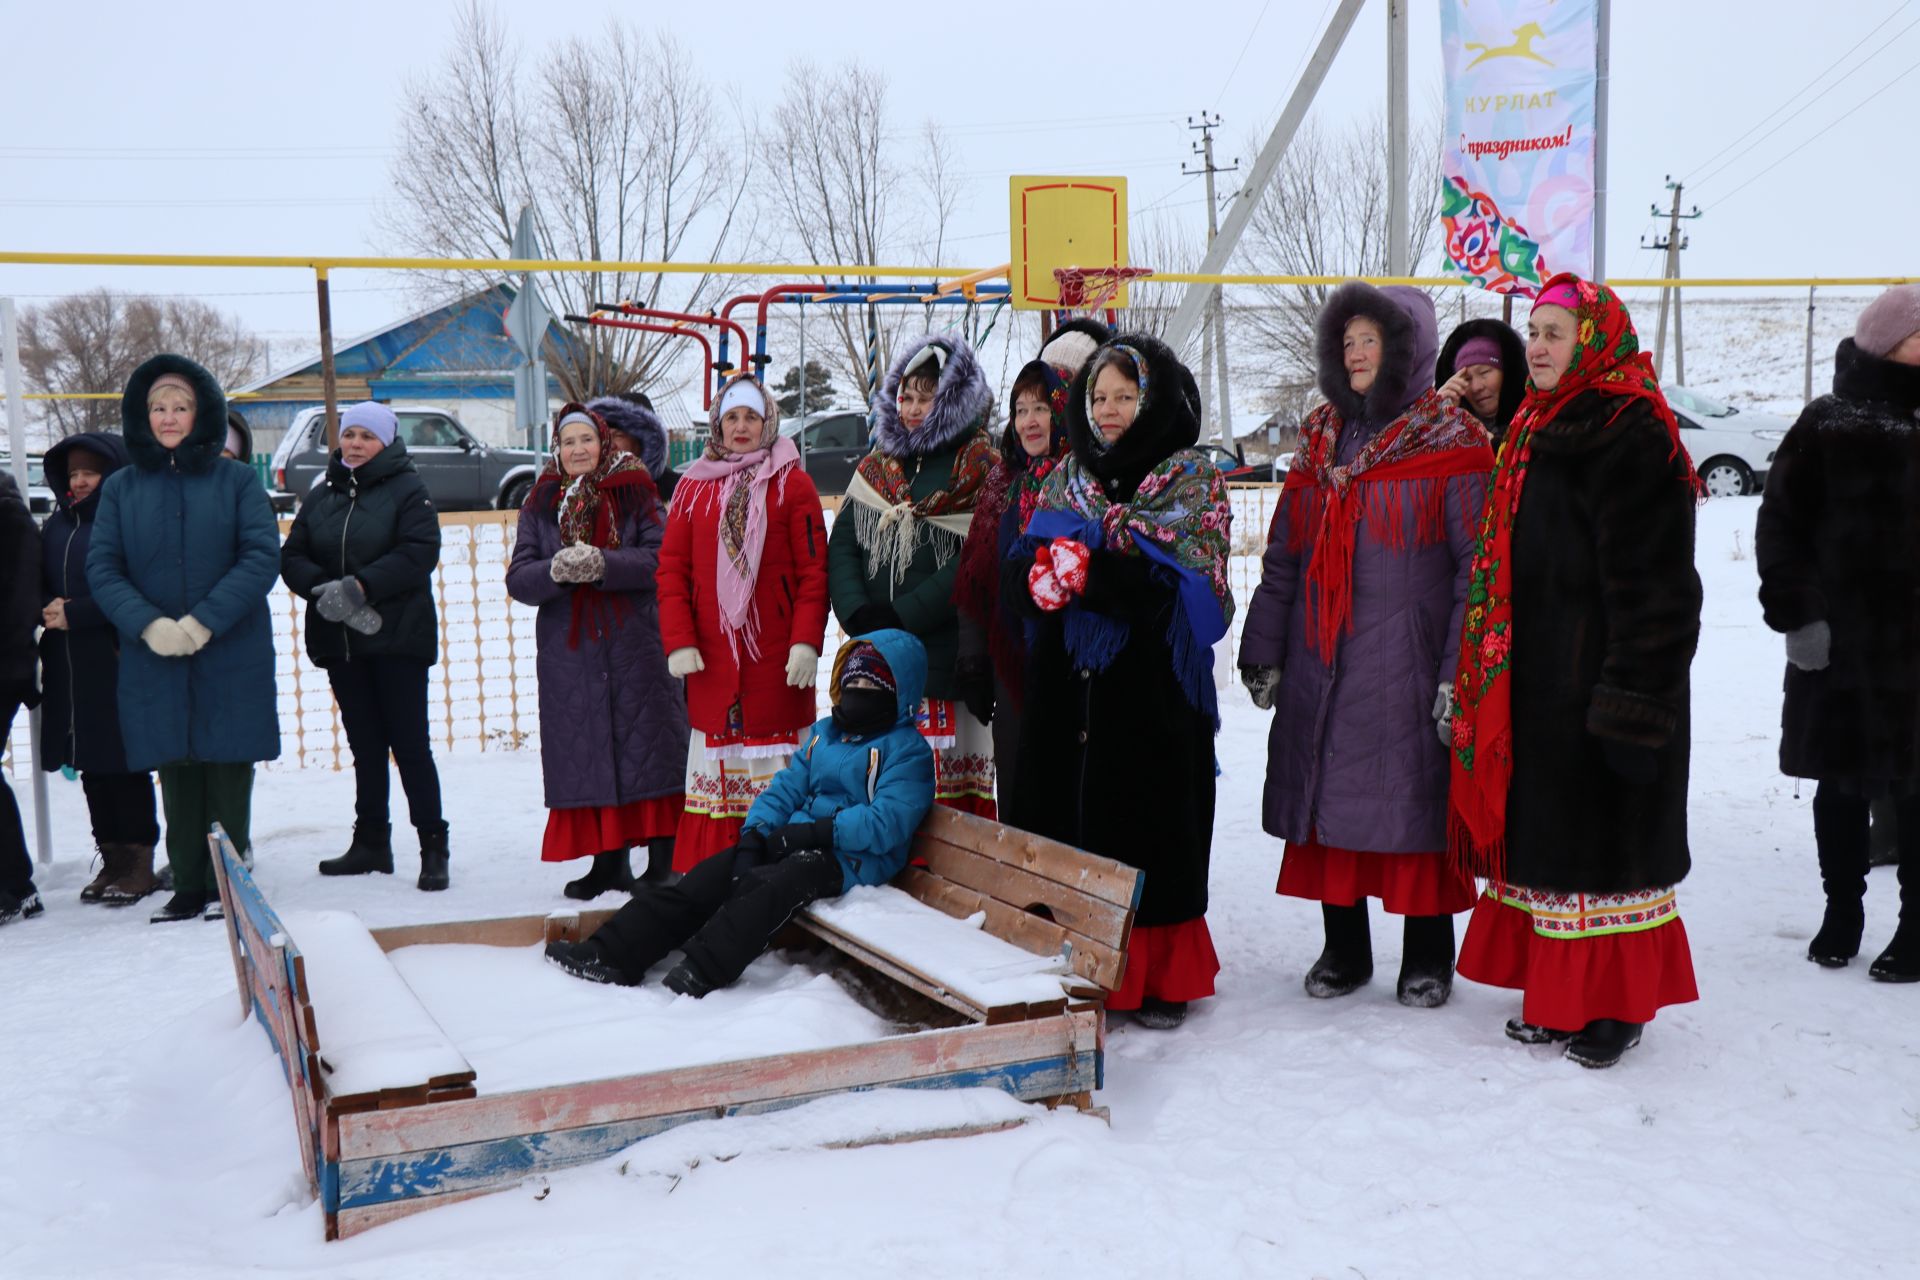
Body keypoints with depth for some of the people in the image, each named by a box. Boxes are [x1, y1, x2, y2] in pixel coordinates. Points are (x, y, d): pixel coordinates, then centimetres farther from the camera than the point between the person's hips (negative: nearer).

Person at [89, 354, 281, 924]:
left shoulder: (236, 480, 2)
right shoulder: (121, 487, 8)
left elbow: (262, 557, -7)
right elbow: (102, 568, 2)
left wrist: (204, 621, -17)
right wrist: (149, 625, -15)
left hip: (232, 657, -2)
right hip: (153, 661, 2)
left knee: (228, 769, 1)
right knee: (177, 775, 6)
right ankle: (188, 886, 15)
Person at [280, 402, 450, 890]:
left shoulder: (407, 489, -2)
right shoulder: (322, 496, 13)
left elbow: (420, 552, -15)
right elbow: (292, 556, 6)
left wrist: (360, 586, -22)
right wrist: (323, 588, -14)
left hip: (398, 637, -5)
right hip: (339, 641, 5)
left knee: (409, 744, -4)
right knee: (364, 745, 12)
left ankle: (433, 846, 1)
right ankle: (371, 842, 20)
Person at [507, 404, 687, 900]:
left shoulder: (636, 495, 4)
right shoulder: (540, 504, 11)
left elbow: (659, 559, -8)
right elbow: (517, 578, 3)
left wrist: (603, 564, -22)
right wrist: (557, 570, -18)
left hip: (636, 646, -2)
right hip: (568, 651, 3)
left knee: (647, 749, -4)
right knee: (587, 759, 4)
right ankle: (609, 863, 14)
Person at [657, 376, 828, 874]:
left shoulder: (792, 483, 4)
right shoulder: (694, 487, 12)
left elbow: (814, 568, -1)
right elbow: (672, 567, 9)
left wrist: (807, 641, -10)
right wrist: (678, 640, -3)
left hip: (776, 658, -2)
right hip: (711, 657, 2)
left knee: (779, 774, -3)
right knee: (715, 769, 3)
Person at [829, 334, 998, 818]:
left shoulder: (979, 466, -1)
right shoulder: (876, 467, 17)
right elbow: (842, 545, 9)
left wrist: (902, 615, -15)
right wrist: (859, 614, -8)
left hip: (945, 656, -5)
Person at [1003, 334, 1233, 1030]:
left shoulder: (1192, 480, 0)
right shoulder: (1067, 478, 14)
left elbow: (1185, 588, -14)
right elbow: (1017, 575, 5)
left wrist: (1087, 567, -20)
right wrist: (1043, 570, -18)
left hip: (1150, 689, -4)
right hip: (1066, 686, 4)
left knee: (1149, 829, 0)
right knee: (1065, 816, 4)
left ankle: (1159, 977, 14)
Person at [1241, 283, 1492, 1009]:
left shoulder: (1451, 445, -2)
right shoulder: (1320, 439, 14)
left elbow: (1477, 566, -6)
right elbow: (1282, 558, 16)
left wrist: (1459, 670, -13)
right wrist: (1262, 650, 11)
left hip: (1405, 664, -5)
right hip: (1319, 664, 5)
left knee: (1415, 797, 2)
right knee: (1326, 797, 8)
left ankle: (1427, 958, 18)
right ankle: (1344, 949, 23)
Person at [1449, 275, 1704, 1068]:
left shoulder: (1633, 436, -13)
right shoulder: (1539, 430, 15)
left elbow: (1654, 583, -18)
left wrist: (1634, 696, -22)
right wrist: (1483, 677, 18)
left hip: (1601, 677, -9)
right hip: (1539, 679, 9)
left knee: (1605, 833, -1)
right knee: (1545, 831, 12)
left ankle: (1615, 1006, 11)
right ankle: (1558, 994, 23)